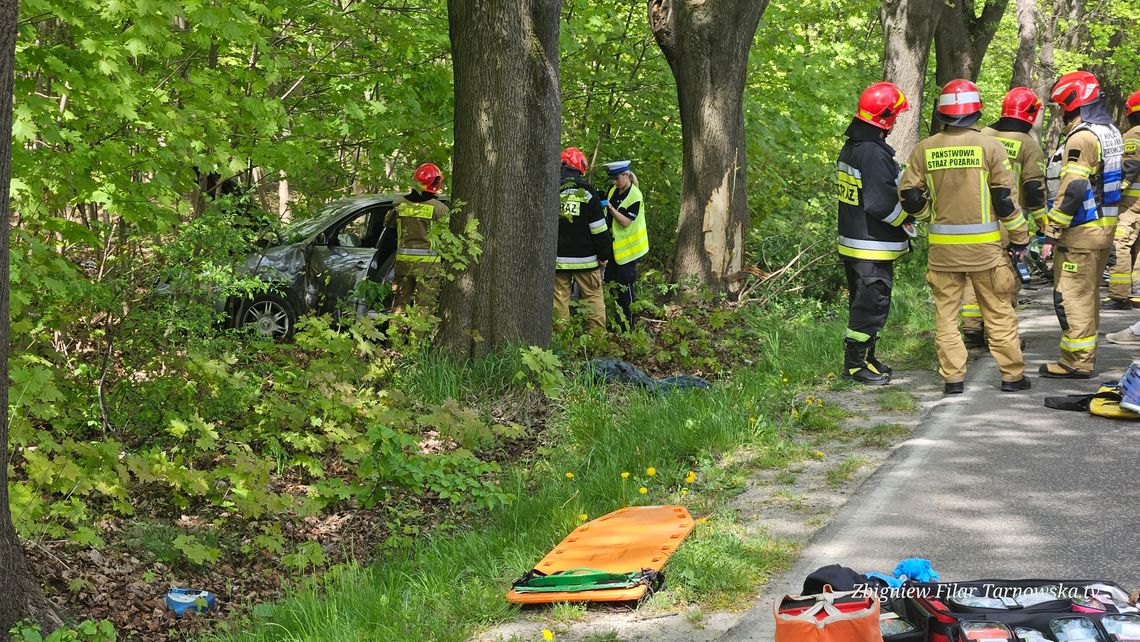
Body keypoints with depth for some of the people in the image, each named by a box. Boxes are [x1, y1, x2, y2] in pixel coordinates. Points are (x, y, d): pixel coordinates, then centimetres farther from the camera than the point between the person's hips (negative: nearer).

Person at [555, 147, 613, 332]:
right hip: (584, 258, -2)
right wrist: (604, 255, 1)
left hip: (558, 259, 3)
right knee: (594, 299, 4)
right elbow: (598, 228, -8)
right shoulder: (587, 191, -8)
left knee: (560, 299, 7)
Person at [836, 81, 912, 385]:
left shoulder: (850, 148, 11)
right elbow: (882, 204, -24)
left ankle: (864, 358, 27)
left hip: (852, 243, 10)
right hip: (873, 249, -10)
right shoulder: (875, 154, -21)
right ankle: (855, 363, 4)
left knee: (862, 301, 18)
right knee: (872, 305, -2)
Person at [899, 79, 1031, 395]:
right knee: (998, 312, 8)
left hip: (943, 246, 2)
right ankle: (1012, 375, 14)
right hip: (984, 245, -1)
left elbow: (910, 197, 2)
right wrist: (1019, 237, 5)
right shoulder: (989, 146, -7)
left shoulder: (925, 149, 0)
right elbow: (1005, 197, -6)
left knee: (945, 312, 10)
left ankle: (953, 377, 9)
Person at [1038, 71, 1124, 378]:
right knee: (1088, 293, 18)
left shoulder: (1081, 136, -18)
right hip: (1105, 224, 10)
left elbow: (1073, 188, -24)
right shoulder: (1110, 131, 13)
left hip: (1081, 231, -10)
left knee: (1072, 296, -4)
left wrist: (1053, 230, -19)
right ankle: (1087, 353, 27)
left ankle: (1076, 362, -1)